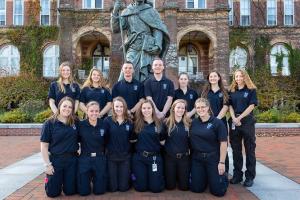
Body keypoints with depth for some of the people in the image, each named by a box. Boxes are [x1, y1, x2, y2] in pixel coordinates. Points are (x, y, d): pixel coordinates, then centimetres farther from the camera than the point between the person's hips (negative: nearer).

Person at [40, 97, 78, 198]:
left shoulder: (75, 123, -1)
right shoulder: (49, 123, -10)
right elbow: (44, 146, -8)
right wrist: (47, 164, -10)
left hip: (72, 160, 2)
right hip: (55, 160, -2)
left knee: (70, 191, 10)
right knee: (53, 193, 7)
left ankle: (64, 182, 42)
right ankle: (48, 180, 38)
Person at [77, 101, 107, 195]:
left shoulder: (103, 124, -5)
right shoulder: (81, 125, -9)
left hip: (100, 159, 1)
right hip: (84, 159, -1)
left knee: (99, 190, 7)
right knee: (83, 191, 5)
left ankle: (95, 179, 39)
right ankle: (89, 178, 36)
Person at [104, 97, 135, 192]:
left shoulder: (130, 122, 1)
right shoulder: (108, 121, -7)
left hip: (125, 156, 2)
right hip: (111, 156, -1)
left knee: (123, 187, 8)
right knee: (113, 188, 6)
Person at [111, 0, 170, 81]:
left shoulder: (150, 10, 9)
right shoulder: (126, 12, 14)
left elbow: (158, 29, 2)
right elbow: (115, 29, 9)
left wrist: (157, 45, -14)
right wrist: (115, 11, -3)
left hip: (146, 48, -1)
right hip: (132, 49, 2)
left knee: (143, 75, -5)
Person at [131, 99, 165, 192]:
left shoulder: (159, 123, 0)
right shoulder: (137, 124, -2)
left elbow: (162, 141, 4)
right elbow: (132, 139, 2)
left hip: (155, 157, 0)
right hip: (139, 157, 0)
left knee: (156, 188, 3)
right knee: (141, 187, 7)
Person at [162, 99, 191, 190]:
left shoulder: (188, 123, -2)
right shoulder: (167, 122, -5)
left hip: (184, 157, 1)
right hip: (170, 156, 0)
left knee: (184, 186, 7)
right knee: (170, 186, 9)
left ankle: (179, 176, 38)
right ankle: (174, 176, 40)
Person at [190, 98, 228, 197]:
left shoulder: (217, 123, -11)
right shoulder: (193, 122, 3)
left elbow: (223, 143, -12)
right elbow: (190, 140, 10)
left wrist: (222, 162, -14)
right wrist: (191, 155, 5)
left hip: (213, 158, -4)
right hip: (196, 158, 4)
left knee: (218, 191, 1)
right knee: (196, 188, 7)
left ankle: (223, 177, 32)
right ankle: (206, 178, 37)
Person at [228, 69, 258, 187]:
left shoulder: (251, 90, 1)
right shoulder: (231, 91, 12)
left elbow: (251, 106, -7)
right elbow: (230, 106, 6)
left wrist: (240, 118, -12)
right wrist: (234, 118, -10)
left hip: (247, 121, -3)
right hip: (234, 122, 4)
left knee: (249, 149, 1)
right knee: (236, 149, 8)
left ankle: (250, 176, 10)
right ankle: (237, 175, 18)